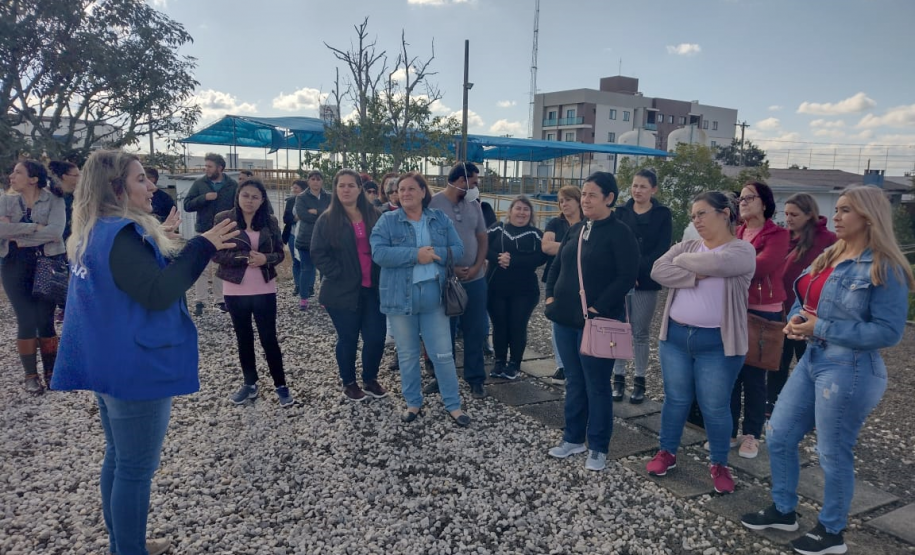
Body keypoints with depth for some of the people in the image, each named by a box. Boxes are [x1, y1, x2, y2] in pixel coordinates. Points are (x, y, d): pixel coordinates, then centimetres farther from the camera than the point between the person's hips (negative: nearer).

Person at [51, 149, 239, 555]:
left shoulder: (94, 234, 11)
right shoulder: (121, 234, -21)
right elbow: (157, 293, -28)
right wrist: (202, 247, -24)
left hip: (108, 362, 11)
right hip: (135, 368, -10)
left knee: (118, 457, 20)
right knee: (136, 468, 2)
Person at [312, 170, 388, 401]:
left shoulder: (374, 216, 5)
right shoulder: (327, 220, -2)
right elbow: (318, 254, -6)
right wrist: (338, 275, -13)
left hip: (373, 289, 3)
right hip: (343, 292, -2)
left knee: (376, 337, 4)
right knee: (348, 339, 9)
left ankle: (370, 380, 27)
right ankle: (349, 383, 28)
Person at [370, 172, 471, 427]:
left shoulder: (440, 219, 5)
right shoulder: (387, 221, -2)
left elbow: (458, 250, -1)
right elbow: (379, 253, -15)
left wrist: (432, 253, -18)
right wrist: (416, 254, -20)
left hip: (434, 296, 1)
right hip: (401, 297, 0)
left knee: (443, 354, 5)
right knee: (407, 355, 12)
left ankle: (453, 404, 19)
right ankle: (413, 403, 28)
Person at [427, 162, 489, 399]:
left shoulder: (473, 205, 7)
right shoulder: (433, 204, -9)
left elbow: (482, 238, 10)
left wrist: (477, 267, -5)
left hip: (475, 279, 4)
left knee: (475, 330, 8)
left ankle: (476, 378, 20)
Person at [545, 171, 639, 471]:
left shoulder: (620, 233, -9)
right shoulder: (576, 229, 13)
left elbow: (627, 277, -16)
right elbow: (557, 266, 19)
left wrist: (598, 309, -19)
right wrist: (551, 297, 5)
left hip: (598, 322, -6)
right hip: (566, 318, 7)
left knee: (597, 385, 3)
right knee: (574, 380, 16)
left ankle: (598, 448, 17)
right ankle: (573, 438, 29)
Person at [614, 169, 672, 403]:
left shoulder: (662, 214, 2)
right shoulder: (621, 212, 8)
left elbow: (661, 249, -6)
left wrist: (637, 270, -17)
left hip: (646, 282, -2)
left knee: (640, 333, 5)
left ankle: (639, 381, 15)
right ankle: (618, 379, 14)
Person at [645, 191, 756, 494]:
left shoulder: (742, 251, -7)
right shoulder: (686, 246, 8)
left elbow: (714, 263, -27)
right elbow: (658, 270, -8)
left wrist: (682, 260, -9)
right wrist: (695, 277, -19)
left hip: (717, 343, -4)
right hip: (675, 336, 4)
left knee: (715, 407, 6)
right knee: (675, 399, 14)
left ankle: (719, 464, 25)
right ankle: (667, 452, 31)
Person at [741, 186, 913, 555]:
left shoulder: (885, 268, -14)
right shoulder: (830, 257, 9)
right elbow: (805, 299, 17)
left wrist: (820, 328, -21)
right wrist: (796, 320, -7)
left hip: (849, 371, -8)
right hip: (812, 360, 8)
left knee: (833, 453, 6)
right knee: (778, 437, 14)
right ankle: (783, 511, 33)